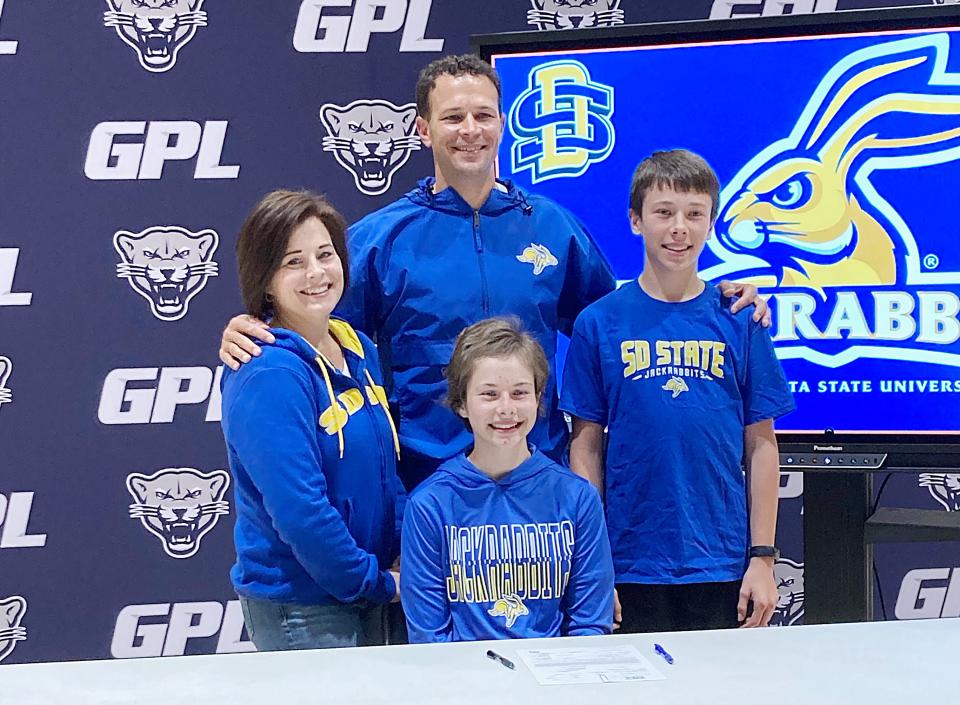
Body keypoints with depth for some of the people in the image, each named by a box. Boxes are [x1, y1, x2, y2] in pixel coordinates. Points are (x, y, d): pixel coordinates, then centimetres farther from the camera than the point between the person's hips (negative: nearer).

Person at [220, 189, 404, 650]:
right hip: (299, 608, -8)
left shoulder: (360, 351, 5)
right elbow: (299, 509, -24)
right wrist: (379, 582, -14)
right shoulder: (268, 375, -20)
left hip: (368, 597, 8)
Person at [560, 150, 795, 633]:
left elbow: (760, 444, 4)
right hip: (632, 568, -1)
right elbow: (586, 447, 1)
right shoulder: (599, 322, 0)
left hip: (723, 567, 1)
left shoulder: (738, 321, 2)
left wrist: (762, 557, -1)